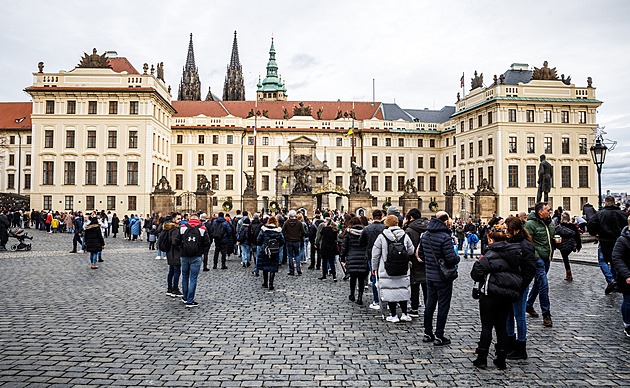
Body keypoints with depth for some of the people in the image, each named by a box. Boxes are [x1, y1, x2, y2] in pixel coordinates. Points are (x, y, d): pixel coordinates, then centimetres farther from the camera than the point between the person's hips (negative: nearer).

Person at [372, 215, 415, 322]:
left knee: (390, 292, 6)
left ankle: (393, 315, 12)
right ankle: (404, 314, 19)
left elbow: (375, 254, -3)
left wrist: (374, 268, 9)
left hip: (387, 271, -3)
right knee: (403, 290, 15)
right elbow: (411, 252, 8)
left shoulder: (381, 237, -8)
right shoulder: (405, 236, -1)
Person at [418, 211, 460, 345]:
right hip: (443, 277, -7)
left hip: (430, 276, 7)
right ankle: (439, 336, 10)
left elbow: (420, 254, 11)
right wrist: (458, 258, -2)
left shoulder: (425, 235, 3)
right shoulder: (445, 237, -20)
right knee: (443, 306, 4)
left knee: (430, 304, 16)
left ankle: (427, 334, 24)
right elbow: (451, 259, -23)